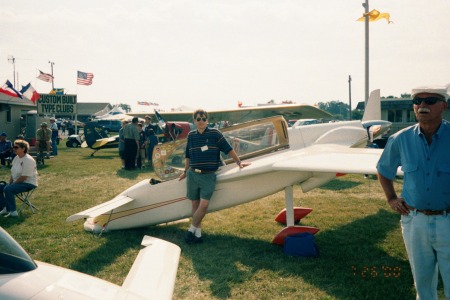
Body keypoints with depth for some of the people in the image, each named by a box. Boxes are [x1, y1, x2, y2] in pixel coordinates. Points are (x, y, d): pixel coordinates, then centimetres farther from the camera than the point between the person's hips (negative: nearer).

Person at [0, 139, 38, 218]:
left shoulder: (28, 160, -20)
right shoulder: (16, 158, 9)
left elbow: (24, 177, -23)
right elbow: (13, 173, 14)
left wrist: (12, 184, -14)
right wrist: (10, 183, 0)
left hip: (28, 183, -10)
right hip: (17, 182, 10)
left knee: (8, 189, -29)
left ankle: (13, 211, -20)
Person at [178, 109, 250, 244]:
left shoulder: (215, 134, -3)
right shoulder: (191, 135, 7)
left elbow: (228, 149, 0)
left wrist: (239, 162, -2)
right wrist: (185, 171, 24)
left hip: (208, 176, -3)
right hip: (192, 175, 3)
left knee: (204, 205, -12)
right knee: (195, 205, 7)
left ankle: (191, 230, 6)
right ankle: (197, 234, 18)